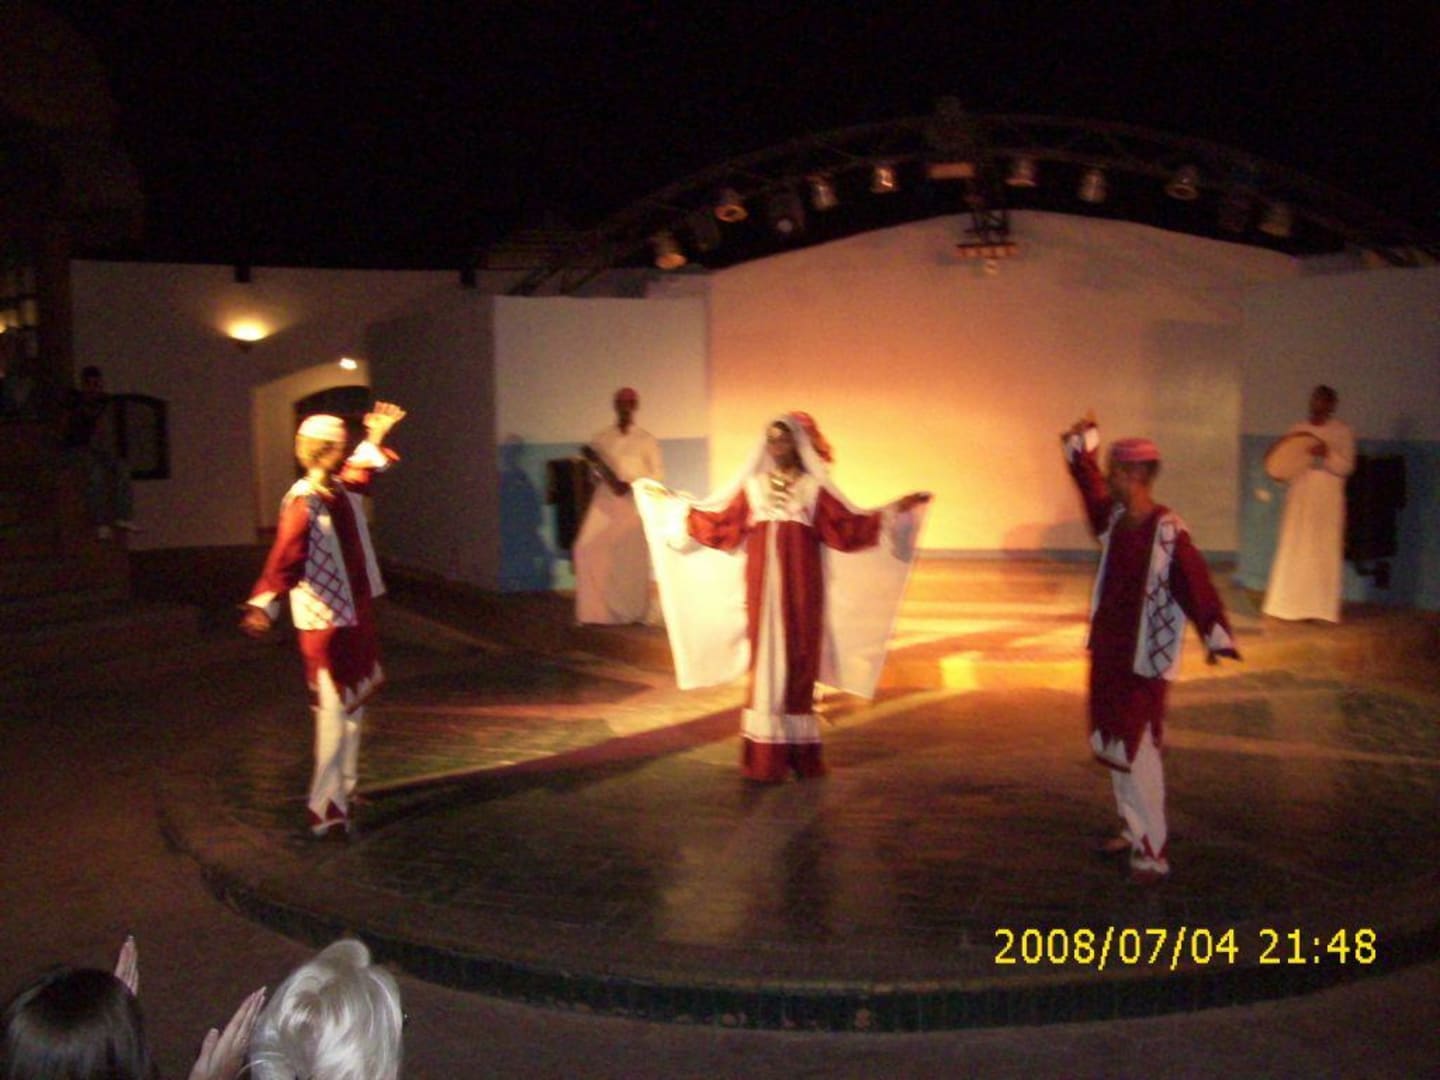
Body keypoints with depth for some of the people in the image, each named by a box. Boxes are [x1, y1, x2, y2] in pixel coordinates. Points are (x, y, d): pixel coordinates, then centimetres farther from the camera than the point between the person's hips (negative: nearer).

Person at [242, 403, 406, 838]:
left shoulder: (342, 488, 6)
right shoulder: (302, 504, -19)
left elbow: (363, 468, 31)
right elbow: (284, 559, -33)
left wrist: (376, 437, 23)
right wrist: (264, 604, -44)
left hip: (356, 615, 9)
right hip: (325, 622, -9)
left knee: (353, 709, 20)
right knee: (334, 715, -7)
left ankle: (344, 789, 35)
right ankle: (326, 810, 1)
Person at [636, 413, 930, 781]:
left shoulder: (814, 488, 4)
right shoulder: (752, 487, 9)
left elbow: (848, 526, 1)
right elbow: (719, 524, 10)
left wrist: (896, 510, -5)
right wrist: (672, 503, 11)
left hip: (801, 587, -1)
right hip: (764, 585, 1)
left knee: (798, 660, 1)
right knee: (767, 661, 1)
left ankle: (798, 750, 10)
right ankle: (766, 754, 6)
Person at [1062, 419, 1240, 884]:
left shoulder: (1167, 532, -20)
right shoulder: (1115, 517, 3)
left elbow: (1195, 584, -26)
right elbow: (1091, 486, 23)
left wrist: (1215, 636, -33)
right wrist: (1081, 445, 23)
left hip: (1145, 658, -8)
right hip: (1108, 650, 8)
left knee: (1138, 753, -7)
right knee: (1113, 745, 17)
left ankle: (1153, 854, 1)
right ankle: (1133, 830, 32)